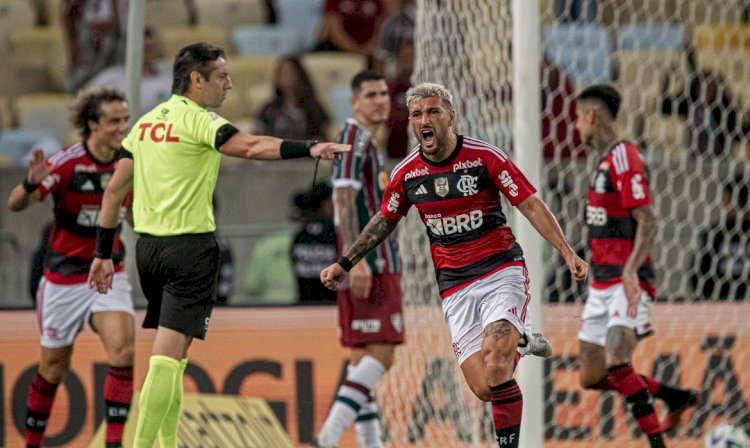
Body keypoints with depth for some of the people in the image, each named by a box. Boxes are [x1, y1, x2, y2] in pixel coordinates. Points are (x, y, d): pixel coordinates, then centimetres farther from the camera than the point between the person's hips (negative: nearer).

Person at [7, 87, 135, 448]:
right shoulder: (68, 162, -17)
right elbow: (15, 204, -22)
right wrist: (32, 183, -43)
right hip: (64, 278, -3)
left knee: (123, 350, -19)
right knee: (54, 367, 8)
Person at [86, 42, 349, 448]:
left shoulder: (146, 122, 13)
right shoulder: (197, 120, -9)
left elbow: (114, 190, 14)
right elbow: (250, 147, -26)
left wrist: (103, 253, 17)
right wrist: (310, 148, -33)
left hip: (148, 245, 8)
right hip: (190, 245, -8)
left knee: (171, 353, 17)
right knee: (168, 354, -9)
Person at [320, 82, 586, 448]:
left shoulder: (486, 157, -8)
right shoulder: (406, 173, 2)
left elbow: (531, 206, -5)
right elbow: (384, 222, 19)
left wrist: (567, 252, -13)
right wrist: (345, 264, 19)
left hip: (502, 270, -3)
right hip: (455, 288, 3)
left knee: (495, 369, -26)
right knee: (483, 388, -8)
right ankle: (521, 341, 22)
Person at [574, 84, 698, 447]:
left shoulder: (624, 159, -13)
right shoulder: (606, 161, 17)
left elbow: (647, 223, -20)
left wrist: (631, 271, -32)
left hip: (627, 281, -10)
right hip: (602, 281, 10)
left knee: (617, 366, -26)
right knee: (591, 377, 9)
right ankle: (677, 397, 23)